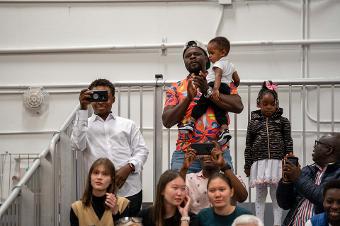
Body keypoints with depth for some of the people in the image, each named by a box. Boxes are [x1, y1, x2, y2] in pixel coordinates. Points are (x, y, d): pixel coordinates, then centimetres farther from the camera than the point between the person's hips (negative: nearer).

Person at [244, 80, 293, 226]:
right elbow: (249, 145, 10)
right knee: (260, 195, 6)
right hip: (259, 163, 1)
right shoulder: (254, 122, 7)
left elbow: (288, 142, 6)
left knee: (276, 195, 3)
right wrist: (247, 165, 8)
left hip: (277, 162, -1)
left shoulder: (283, 121, 5)